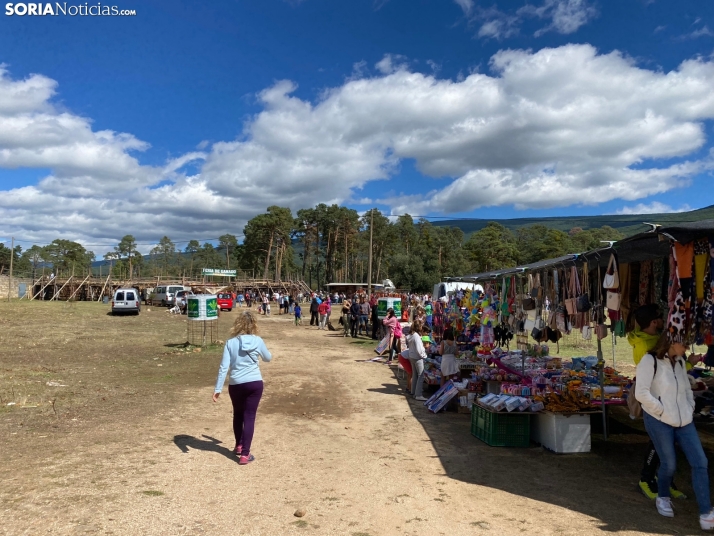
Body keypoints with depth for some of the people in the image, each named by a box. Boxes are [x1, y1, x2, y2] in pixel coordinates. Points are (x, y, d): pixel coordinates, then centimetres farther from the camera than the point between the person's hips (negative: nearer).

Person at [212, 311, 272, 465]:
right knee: (249, 417, 4)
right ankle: (245, 454, 4)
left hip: (236, 384, 2)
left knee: (238, 415, 22)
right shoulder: (257, 341, -5)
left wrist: (217, 389, -4)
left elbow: (224, 367, -7)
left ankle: (239, 446, 38)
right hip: (254, 383, -1)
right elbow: (268, 358, 12)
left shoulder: (230, 342, -4)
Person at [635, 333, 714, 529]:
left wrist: (690, 409, 6)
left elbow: (687, 389, 19)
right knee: (669, 464, 3)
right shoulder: (650, 360, -14)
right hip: (659, 421, -7)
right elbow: (641, 393, -18)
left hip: (683, 421, 7)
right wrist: (662, 411, -13)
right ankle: (663, 498, 32)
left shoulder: (680, 362, 9)